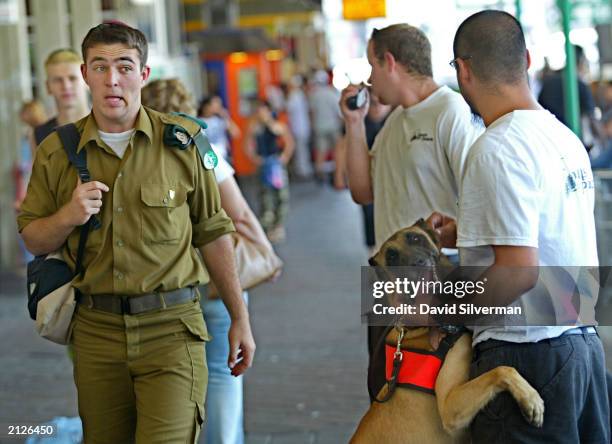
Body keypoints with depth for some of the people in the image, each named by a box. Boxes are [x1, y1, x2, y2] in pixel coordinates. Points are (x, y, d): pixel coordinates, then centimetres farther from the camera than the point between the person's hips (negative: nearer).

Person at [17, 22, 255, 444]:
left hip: (171, 329, -2)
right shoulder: (57, 152, 4)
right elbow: (33, 240, 11)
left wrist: (240, 318, 8)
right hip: (96, 330, 3)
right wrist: (68, 216, -11)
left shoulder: (182, 140, 0)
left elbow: (213, 233, 6)